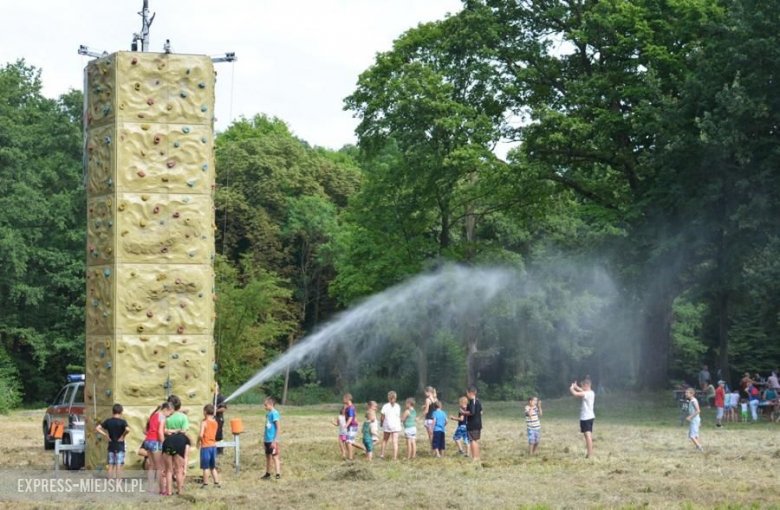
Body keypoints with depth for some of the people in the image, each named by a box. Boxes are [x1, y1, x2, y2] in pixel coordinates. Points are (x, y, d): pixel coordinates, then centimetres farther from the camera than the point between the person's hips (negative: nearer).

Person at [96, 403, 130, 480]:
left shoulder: (108, 421, 2)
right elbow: (127, 429, -29)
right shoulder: (122, 421, -10)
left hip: (111, 446, 4)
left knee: (111, 465, 10)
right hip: (120, 446, -4)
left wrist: (106, 435, 1)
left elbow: (97, 429, -3)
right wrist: (123, 436, -13)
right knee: (119, 466, -1)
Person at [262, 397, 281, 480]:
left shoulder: (274, 413, -15)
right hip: (267, 440, 9)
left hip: (273, 440, -9)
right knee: (268, 456, 15)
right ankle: (268, 474, 24)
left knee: (275, 456, -9)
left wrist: (275, 440, -19)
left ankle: (278, 474, -10)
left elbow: (278, 428, -16)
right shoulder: (268, 414, 11)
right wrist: (264, 439, 18)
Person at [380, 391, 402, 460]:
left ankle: (382, 454, 25)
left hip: (387, 425, 0)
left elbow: (382, 417, -4)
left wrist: (381, 423, 12)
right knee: (395, 441, -3)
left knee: (385, 439, 20)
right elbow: (399, 416, 0)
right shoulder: (397, 406, -1)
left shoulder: (385, 406, -5)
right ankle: (395, 457, -7)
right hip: (396, 425, 0)